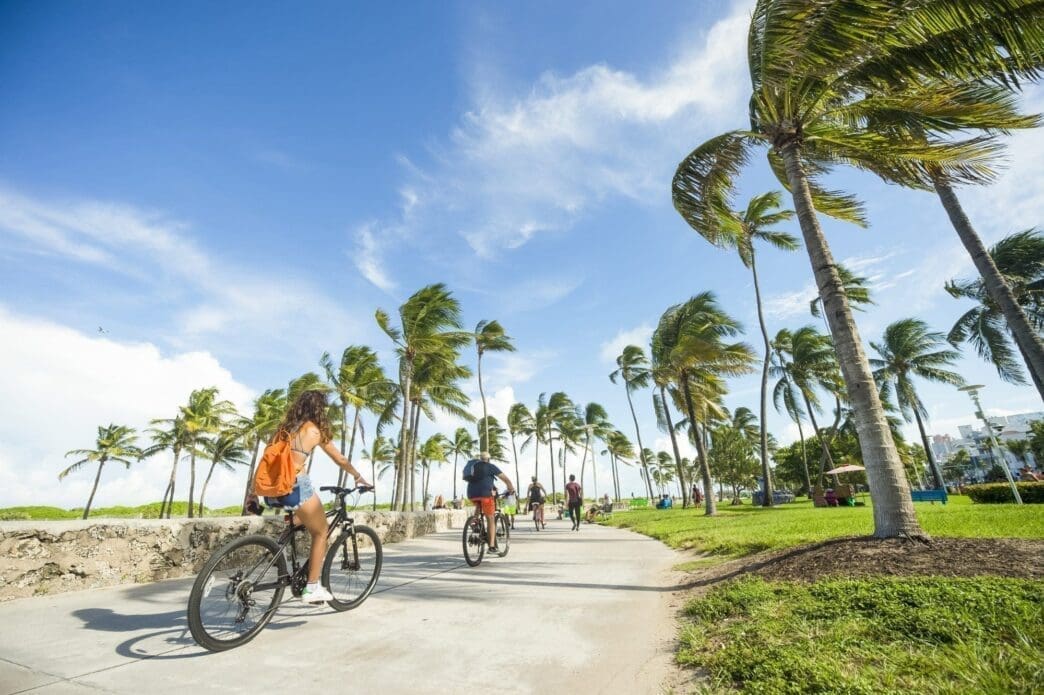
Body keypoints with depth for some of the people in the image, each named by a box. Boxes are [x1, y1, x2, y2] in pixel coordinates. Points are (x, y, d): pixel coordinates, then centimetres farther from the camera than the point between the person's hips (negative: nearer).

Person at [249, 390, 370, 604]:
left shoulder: (283, 427, 17)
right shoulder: (316, 430, 3)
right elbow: (341, 460, 11)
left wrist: (254, 493, 22)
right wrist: (359, 477, 25)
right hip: (295, 486, -6)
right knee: (321, 532, 13)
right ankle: (312, 588, 13)